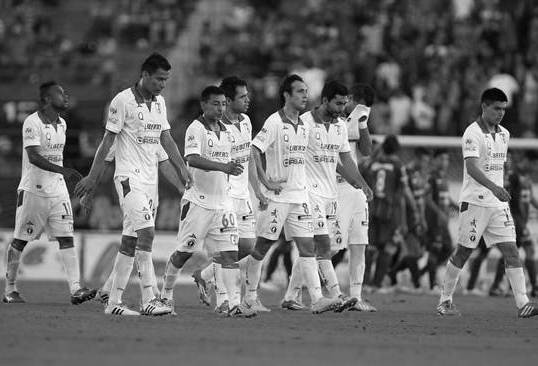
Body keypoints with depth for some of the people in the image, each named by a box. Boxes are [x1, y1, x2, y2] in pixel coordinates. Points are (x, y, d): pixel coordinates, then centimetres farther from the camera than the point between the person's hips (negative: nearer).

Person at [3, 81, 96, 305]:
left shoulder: (61, 124, 10)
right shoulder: (32, 123, -14)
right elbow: (34, 157, -24)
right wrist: (63, 171, -34)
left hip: (57, 190, 6)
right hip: (33, 191, -6)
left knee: (66, 238, -6)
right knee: (20, 241, 4)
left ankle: (75, 290, -13)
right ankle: (10, 290, 16)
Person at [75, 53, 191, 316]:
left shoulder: (159, 102, 13)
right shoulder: (123, 101, -9)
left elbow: (166, 139, 18)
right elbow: (108, 140, -8)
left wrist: (182, 169, 7)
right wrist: (92, 177, -7)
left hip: (150, 180, 8)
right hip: (129, 176, -8)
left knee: (132, 240, 7)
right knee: (146, 232, -19)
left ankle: (114, 301, 11)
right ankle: (148, 299, -20)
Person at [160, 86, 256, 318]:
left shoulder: (226, 132, 12)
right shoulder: (196, 129, -11)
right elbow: (193, 159, -28)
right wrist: (223, 167, -37)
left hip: (222, 201, 6)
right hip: (198, 201, -6)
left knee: (229, 253, -5)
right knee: (184, 252, 5)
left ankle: (234, 304, -11)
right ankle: (166, 294, 25)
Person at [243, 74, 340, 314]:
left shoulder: (303, 126, 12)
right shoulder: (275, 122, -11)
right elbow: (253, 151, -17)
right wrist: (266, 182, -19)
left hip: (300, 196, 6)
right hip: (277, 196, -6)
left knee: (307, 247, -3)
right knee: (262, 247, 3)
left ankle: (317, 298, -10)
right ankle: (250, 295, 16)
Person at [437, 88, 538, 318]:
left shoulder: (504, 135, 13)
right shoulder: (473, 133, -11)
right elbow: (472, 168, -24)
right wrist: (493, 187, -37)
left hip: (498, 203, 6)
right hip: (474, 202, -6)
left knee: (511, 250, -5)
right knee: (463, 252, 1)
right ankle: (445, 301, 15)